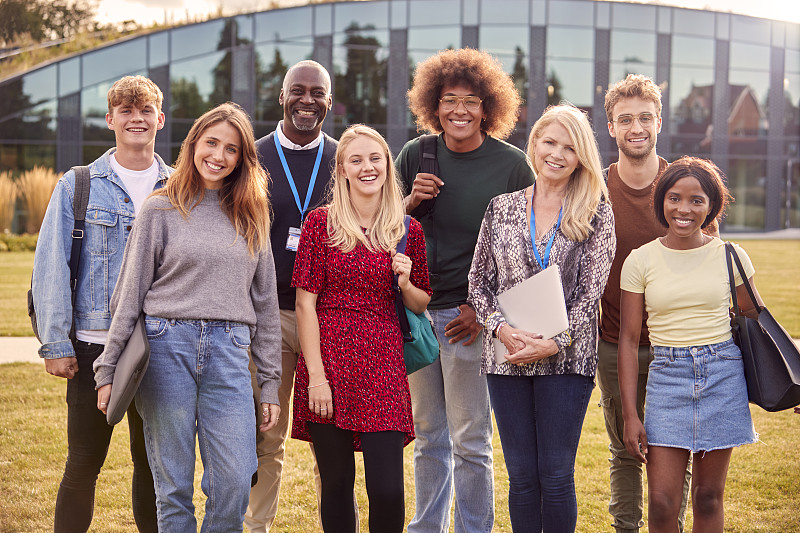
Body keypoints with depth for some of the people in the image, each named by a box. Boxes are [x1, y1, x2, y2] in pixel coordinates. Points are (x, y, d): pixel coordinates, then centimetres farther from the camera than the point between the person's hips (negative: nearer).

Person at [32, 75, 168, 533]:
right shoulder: (78, 186, 3)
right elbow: (51, 268, -1)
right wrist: (55, 344, -7)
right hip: (94, 344, -2)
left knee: (153, 461, 9)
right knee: (84, 463, 1)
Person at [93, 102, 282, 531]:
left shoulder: (251, 216, 14)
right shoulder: (161, 210, 6)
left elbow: (265, 301, 15)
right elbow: (129, 294, 6)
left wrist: (270, 383, 11)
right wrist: (108, 369, 1)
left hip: (229, 351, 2)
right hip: (166, 348, -2)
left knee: (234, 485, -7)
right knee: (173, 487, 2)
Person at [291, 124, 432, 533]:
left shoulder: (407, 230, 8)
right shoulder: (321, 222, 1)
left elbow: (421, 306, 17)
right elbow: (305, 304, -2)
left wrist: (405, 283, -5)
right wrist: (316, 376, -10)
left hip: (383, 365, 1)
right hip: (328, 357, -1)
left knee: (388, 490, -6)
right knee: (337, 483, 5)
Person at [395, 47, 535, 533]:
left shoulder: (511, 165, -6)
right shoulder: (416, 155, 5)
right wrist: (410, 202, -9)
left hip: (471, 314, -4)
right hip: (416, 311, 4)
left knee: (470, 440, 0)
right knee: (428, 436, 15)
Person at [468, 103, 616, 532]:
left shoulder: (596, 214, 2)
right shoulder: (501, 208, 9)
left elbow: (591, 291, -3)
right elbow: (479, 280, 8)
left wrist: (554, 342, -14)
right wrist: (502, 328, -9)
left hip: (566, 357, -2)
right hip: (507, 356, 2)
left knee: (556, 475, -1)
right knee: (521, 475, 6)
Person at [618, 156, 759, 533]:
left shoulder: (730, 257, 1)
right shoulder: (641, 261, -1)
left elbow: (756, 319, 12)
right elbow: (628, 339, 2)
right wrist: (630, 415, -2)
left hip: (723, 374, 1)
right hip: (667, 376, 0)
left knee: (708, 497, 8)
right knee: (662, 502, -5)